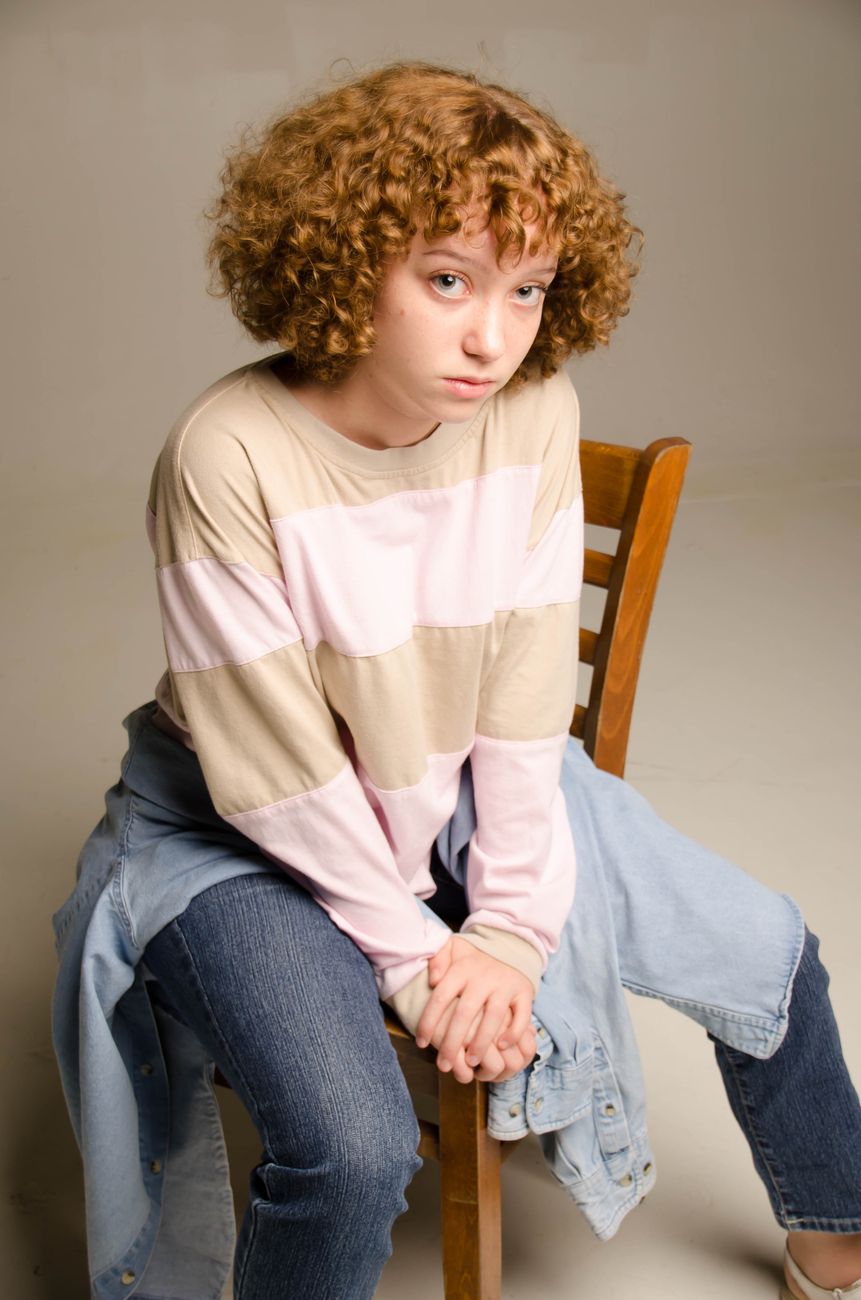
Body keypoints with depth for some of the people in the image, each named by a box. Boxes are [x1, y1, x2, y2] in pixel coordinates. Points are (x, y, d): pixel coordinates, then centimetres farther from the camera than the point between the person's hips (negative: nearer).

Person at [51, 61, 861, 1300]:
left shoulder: (533, 414, -13)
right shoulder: (229, 456, -27)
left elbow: (529, 686, -10)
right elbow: (275, 765, -22)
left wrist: (507, 924, -12)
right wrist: (411, 951, -16)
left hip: (468, 796, 5)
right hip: (254, 837, -5)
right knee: (354, 1149, -28)